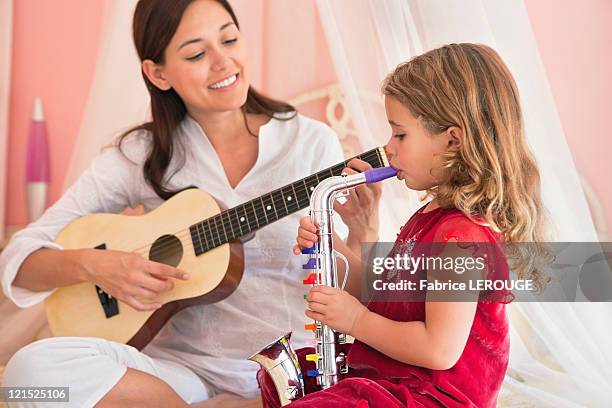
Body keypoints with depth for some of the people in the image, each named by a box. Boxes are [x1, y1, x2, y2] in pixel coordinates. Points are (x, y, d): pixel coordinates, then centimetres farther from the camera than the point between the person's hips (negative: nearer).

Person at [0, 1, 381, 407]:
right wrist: (91, 264, -19)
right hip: (188, 365, 1)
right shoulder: (141, 155, 0)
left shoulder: (312, 142, -1)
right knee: (33, 367, -26)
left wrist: (363, 236, -19)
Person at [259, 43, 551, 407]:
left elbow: (440, 350, -28)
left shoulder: (461, 237, -24)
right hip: (389, 374, 11)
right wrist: (332, 249, 3)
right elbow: (388, 293, 15)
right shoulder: (434, 216, 10)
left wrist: (357, 320, -17)